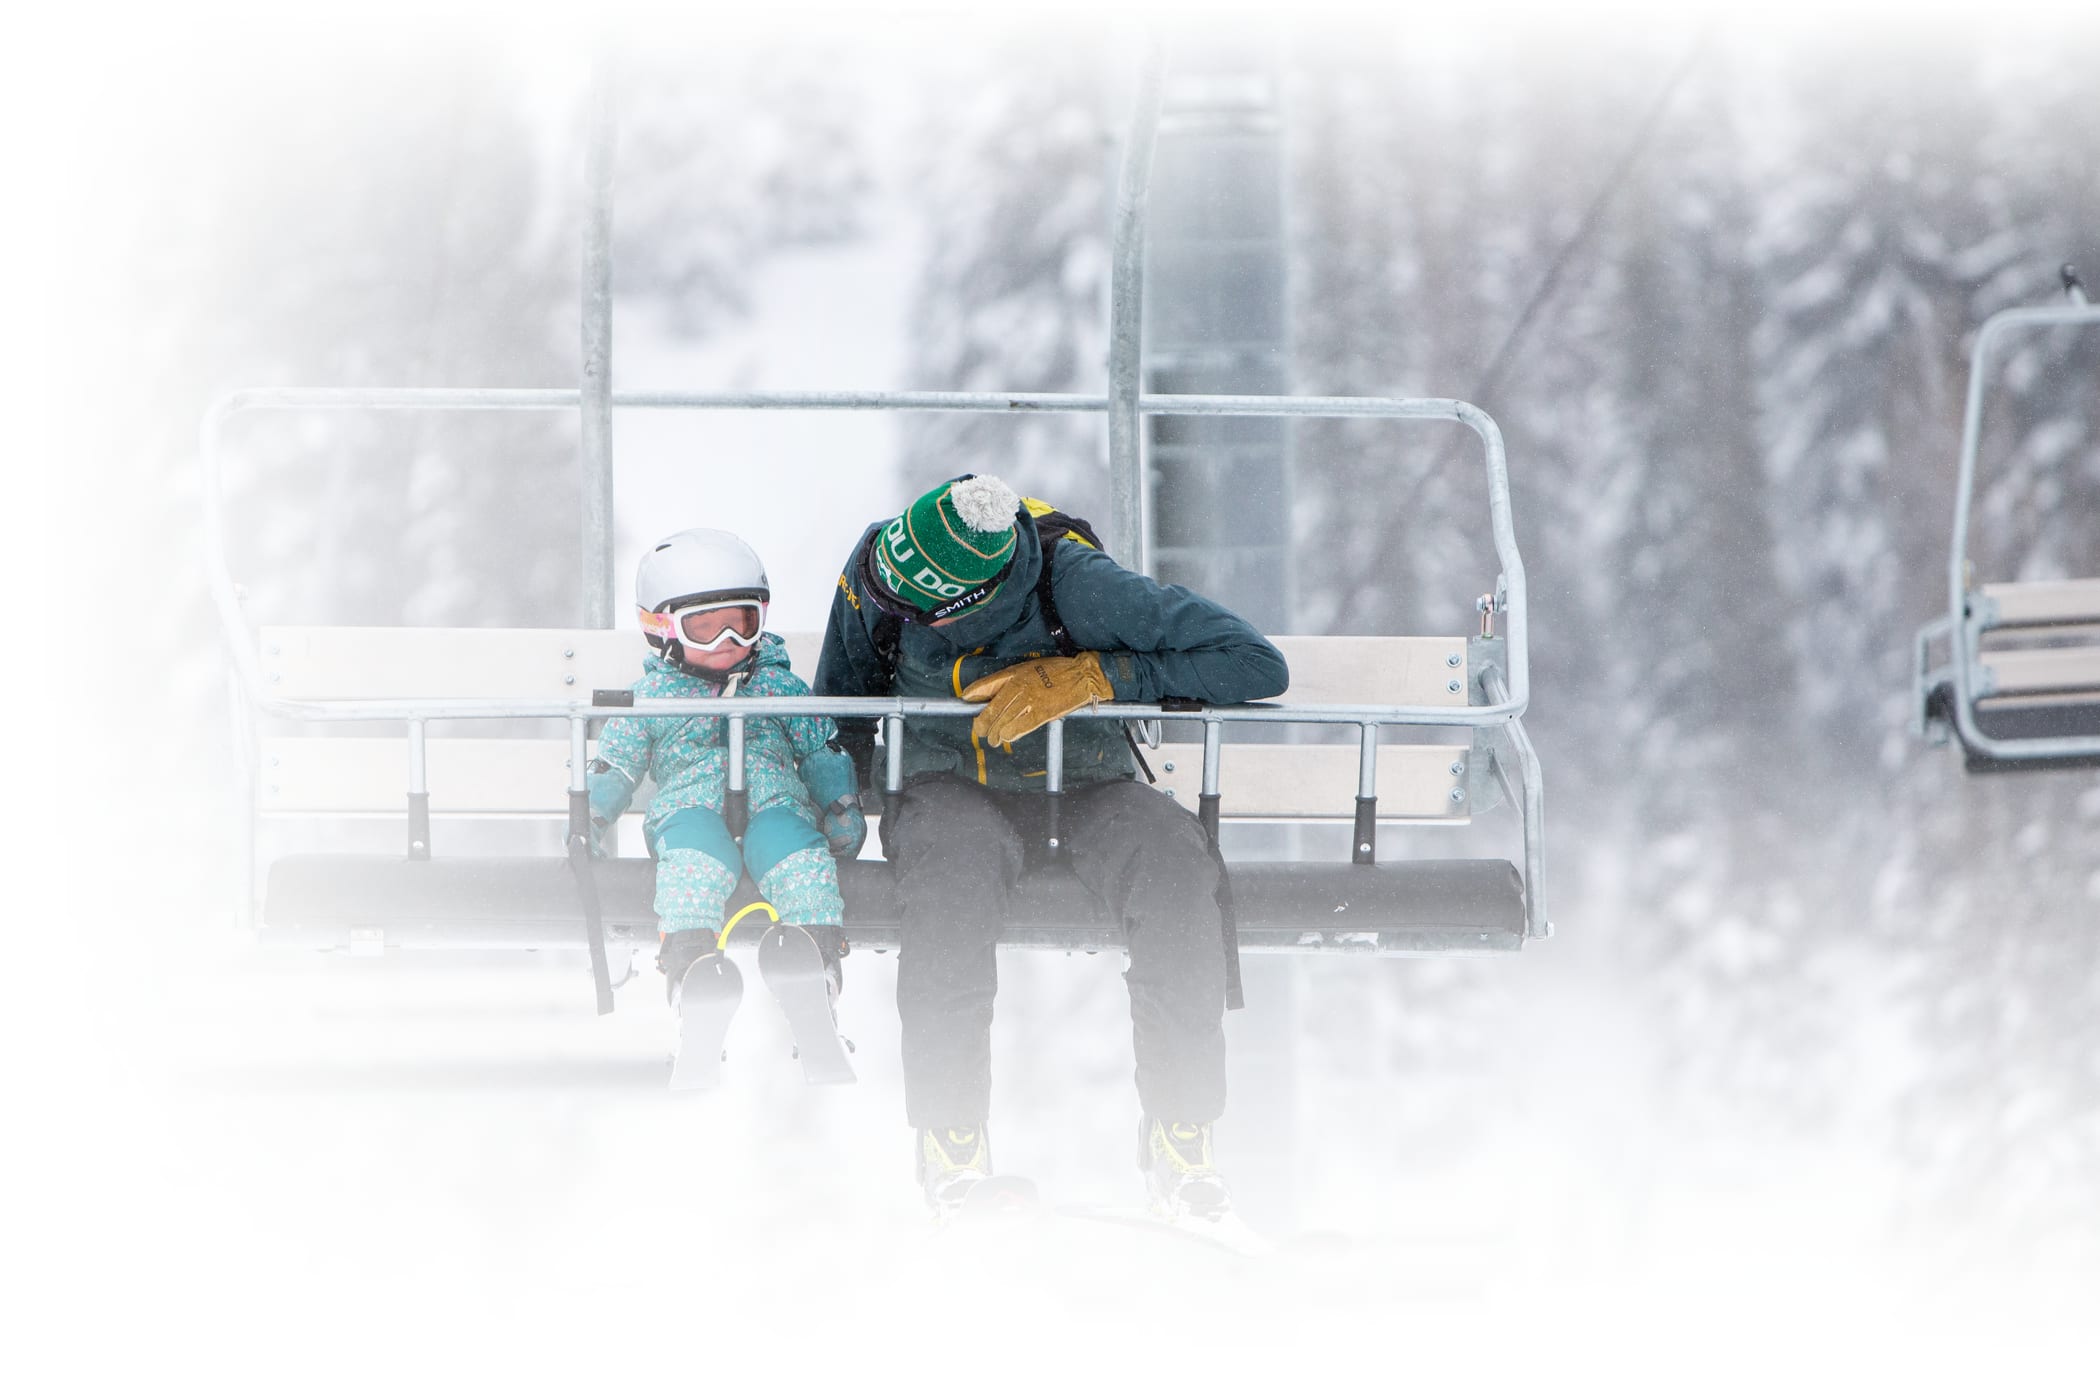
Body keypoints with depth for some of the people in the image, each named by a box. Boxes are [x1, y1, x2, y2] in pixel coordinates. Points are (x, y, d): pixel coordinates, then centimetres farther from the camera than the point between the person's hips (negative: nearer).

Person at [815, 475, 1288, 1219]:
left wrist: (1089, 677, -29)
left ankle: (1180, 1136, -25)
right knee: (954, 868, -37)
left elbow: (1259, 665, -24)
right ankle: (950, 1140, -30)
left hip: (1085, 789, -1)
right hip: (949, 786, 1)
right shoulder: (870, 579, -13)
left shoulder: (1078, 586, -24)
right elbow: (842, 710, 8)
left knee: (1177, 865, -34)